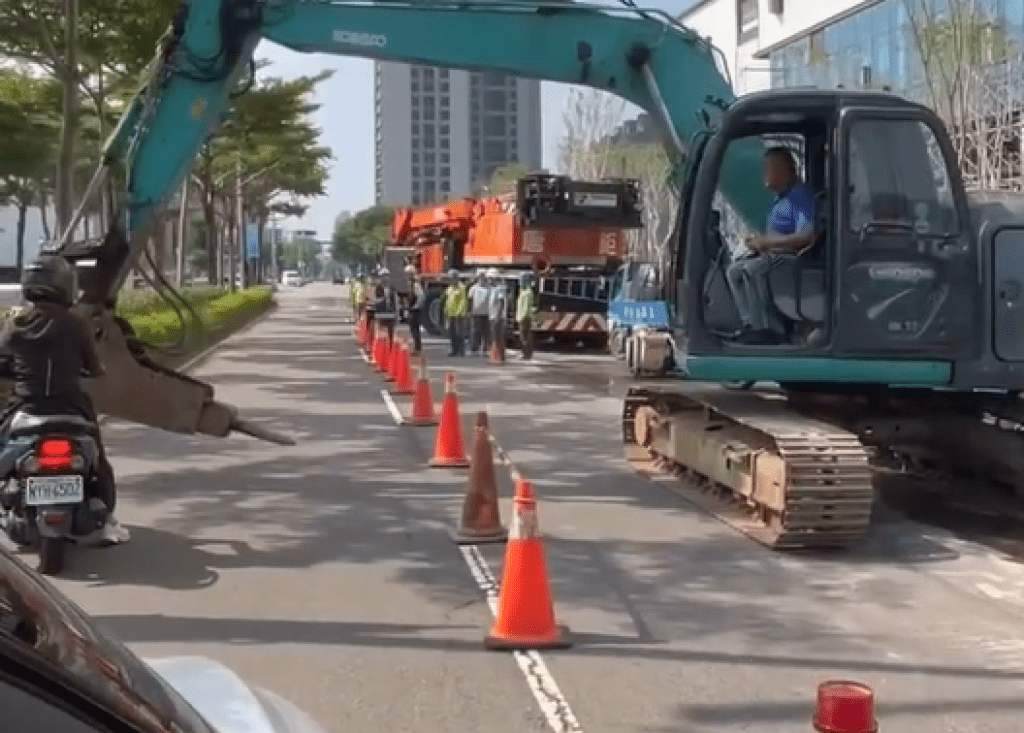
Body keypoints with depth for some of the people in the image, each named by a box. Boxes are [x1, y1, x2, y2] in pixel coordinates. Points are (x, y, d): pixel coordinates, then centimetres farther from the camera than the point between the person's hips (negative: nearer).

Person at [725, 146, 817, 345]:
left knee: (752, 269, -30)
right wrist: (758, 242, 5)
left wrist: (766, 242, -21)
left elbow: (807, 237, -28)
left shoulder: (801, 196, -15)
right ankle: (752, 324, -7)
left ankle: (768, 329, -27)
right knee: (734, 270, -1)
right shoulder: (780, 199, 18)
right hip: (773, 253, 11)